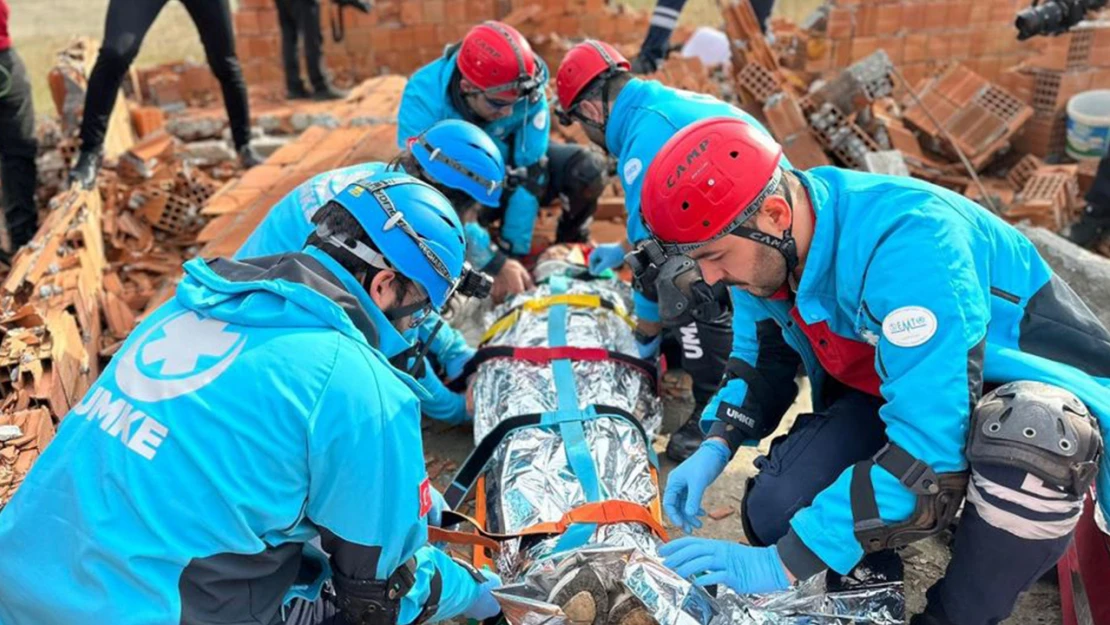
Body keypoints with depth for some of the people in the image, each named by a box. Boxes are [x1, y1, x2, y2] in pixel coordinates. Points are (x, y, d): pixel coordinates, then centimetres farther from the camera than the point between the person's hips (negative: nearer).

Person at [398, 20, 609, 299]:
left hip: (506, 172, 2)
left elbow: (529, 173, -25)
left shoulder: (527, 90, -28)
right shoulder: (423, 99, -34)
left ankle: (569, 246, 7)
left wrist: (514, 252, -27)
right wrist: (496, 263, -41)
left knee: (588, 168, -22)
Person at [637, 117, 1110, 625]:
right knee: (774, 514, -17)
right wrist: (716, 448, -11)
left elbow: (928, 441, -40)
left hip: (1023, 381, -5)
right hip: (884, 391, 6)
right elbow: (764, 355, 6)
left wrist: (784, 563, -36)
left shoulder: (906, 242, -36)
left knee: (1030, 438, -40)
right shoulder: (763, 245, -12)